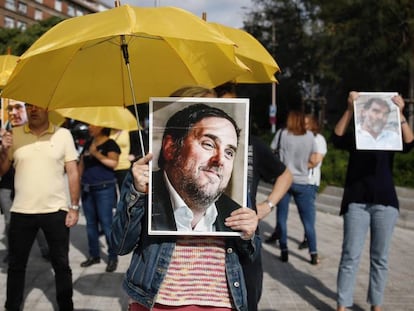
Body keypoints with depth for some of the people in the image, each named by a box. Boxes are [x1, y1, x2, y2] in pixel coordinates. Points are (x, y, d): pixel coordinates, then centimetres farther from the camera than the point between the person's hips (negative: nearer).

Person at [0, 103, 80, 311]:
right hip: (21, 211, 2)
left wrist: (75, 207, -6)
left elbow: (73, 173, -1)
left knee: (61, 264, 8)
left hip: (55, 211, -2)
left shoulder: (63, 134, -2)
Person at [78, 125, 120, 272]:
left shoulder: (110, 144, -5)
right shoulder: (88, 144, 15)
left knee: (106, 223, -6)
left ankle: (113, 257, 3)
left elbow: (113, 163, -18)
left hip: (104, 188, -7)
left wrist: (96, 153, -21)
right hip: (87, 188, 7)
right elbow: (81, 164, 18)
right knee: (91, 223, 11)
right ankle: (94, 255, 22)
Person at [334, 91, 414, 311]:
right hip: (357, 202, -2)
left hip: (385, 203, 2)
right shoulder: (355, 138, 4)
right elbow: (337, 138, -15)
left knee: (380, 258, 9)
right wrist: (350, 109, -24)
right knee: (350, 256, -1)